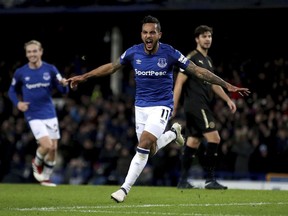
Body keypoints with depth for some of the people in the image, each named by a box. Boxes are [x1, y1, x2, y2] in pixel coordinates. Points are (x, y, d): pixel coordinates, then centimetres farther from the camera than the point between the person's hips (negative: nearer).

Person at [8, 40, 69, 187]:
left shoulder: (50, 70, -2)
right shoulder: (20, 73, -3)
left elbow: (64, 91, -3)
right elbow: (12, 91, 12)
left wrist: (64, 85, -26)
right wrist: (17, 103, -8)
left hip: (50, 114, 3)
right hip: (33, 116, -3)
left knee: (53, 148, 5)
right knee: (47, 145, -19)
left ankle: (45, 178, 24)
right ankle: (37, 163, 14)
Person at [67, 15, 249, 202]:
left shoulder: (170, 53, -14)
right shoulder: (133, 52, -5)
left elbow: (198, 71, -11)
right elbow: (111, 67, 10)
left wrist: (227, 85, -15)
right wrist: (83, 77, 11)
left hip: (162, 106, -4)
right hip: (141, 107, 4)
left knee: (144, 144, -21)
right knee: (150, 151, 8)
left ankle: (125, 189, -13)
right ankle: (173, 132, 40)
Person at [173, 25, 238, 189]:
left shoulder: (208, 60, 19)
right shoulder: (192, 58, -8)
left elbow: (214, 83, 27)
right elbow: (179, 82, -11)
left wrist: (228, 99, 19)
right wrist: (174, 108, -14)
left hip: (204, 107, 9)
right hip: (196, 105, -9)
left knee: (193, 142, 9)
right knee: (214, 138, -15)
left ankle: (183, 181, 13)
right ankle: (210, 180, -14)